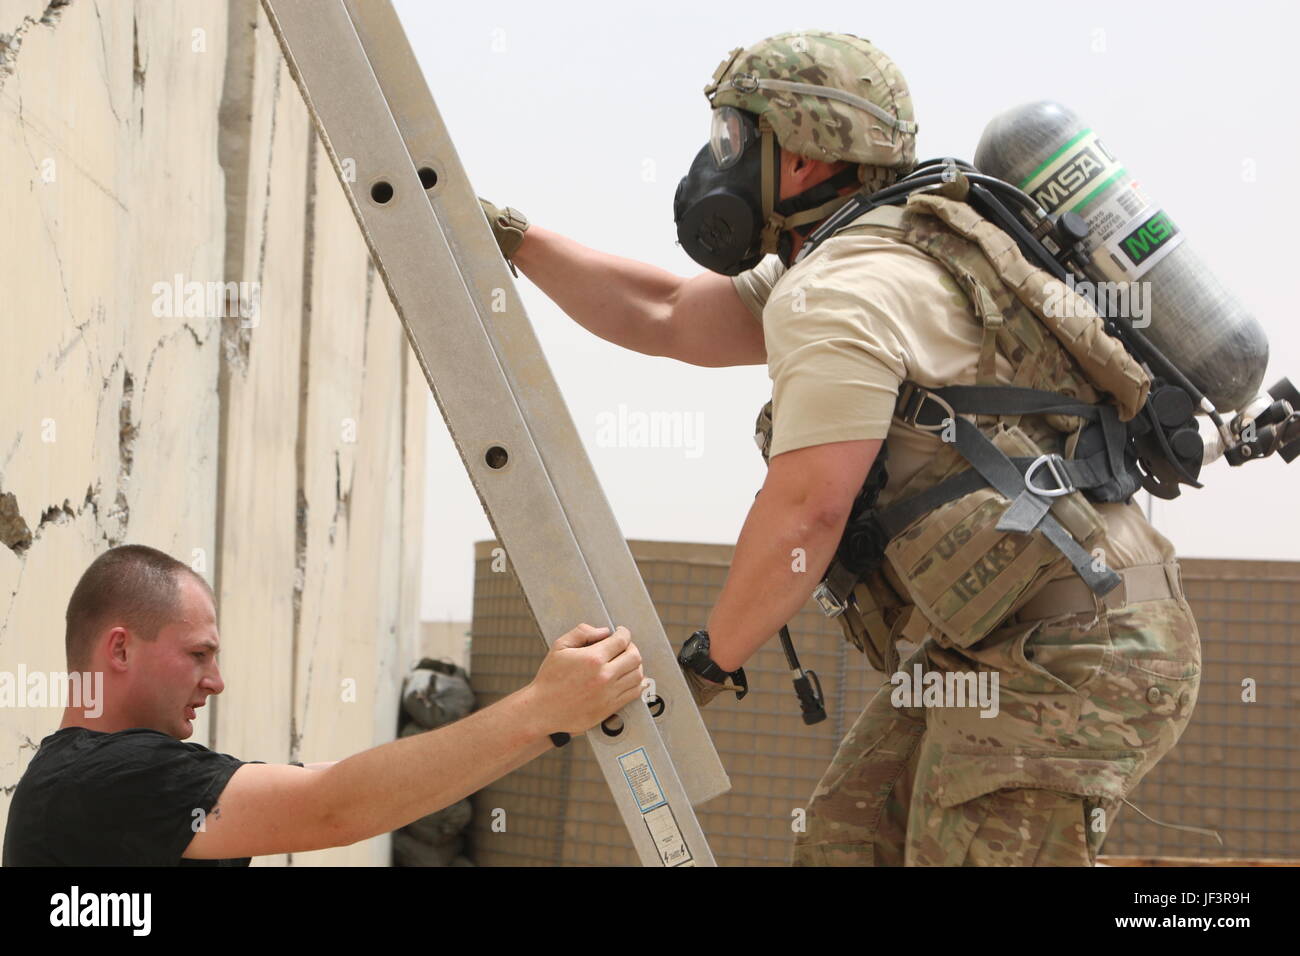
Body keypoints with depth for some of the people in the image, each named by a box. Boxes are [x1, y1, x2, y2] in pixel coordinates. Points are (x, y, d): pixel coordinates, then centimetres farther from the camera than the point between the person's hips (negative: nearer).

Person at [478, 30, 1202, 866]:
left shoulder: (842, 291, -14)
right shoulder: (856, 258, 18)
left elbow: (805, 511, -19)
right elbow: (665, 318, 24)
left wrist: (710, 661, -6)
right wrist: (509, 236, 23)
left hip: (1063, 656, -11)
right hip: (990, 649, 11)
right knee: (845, 845, 10)